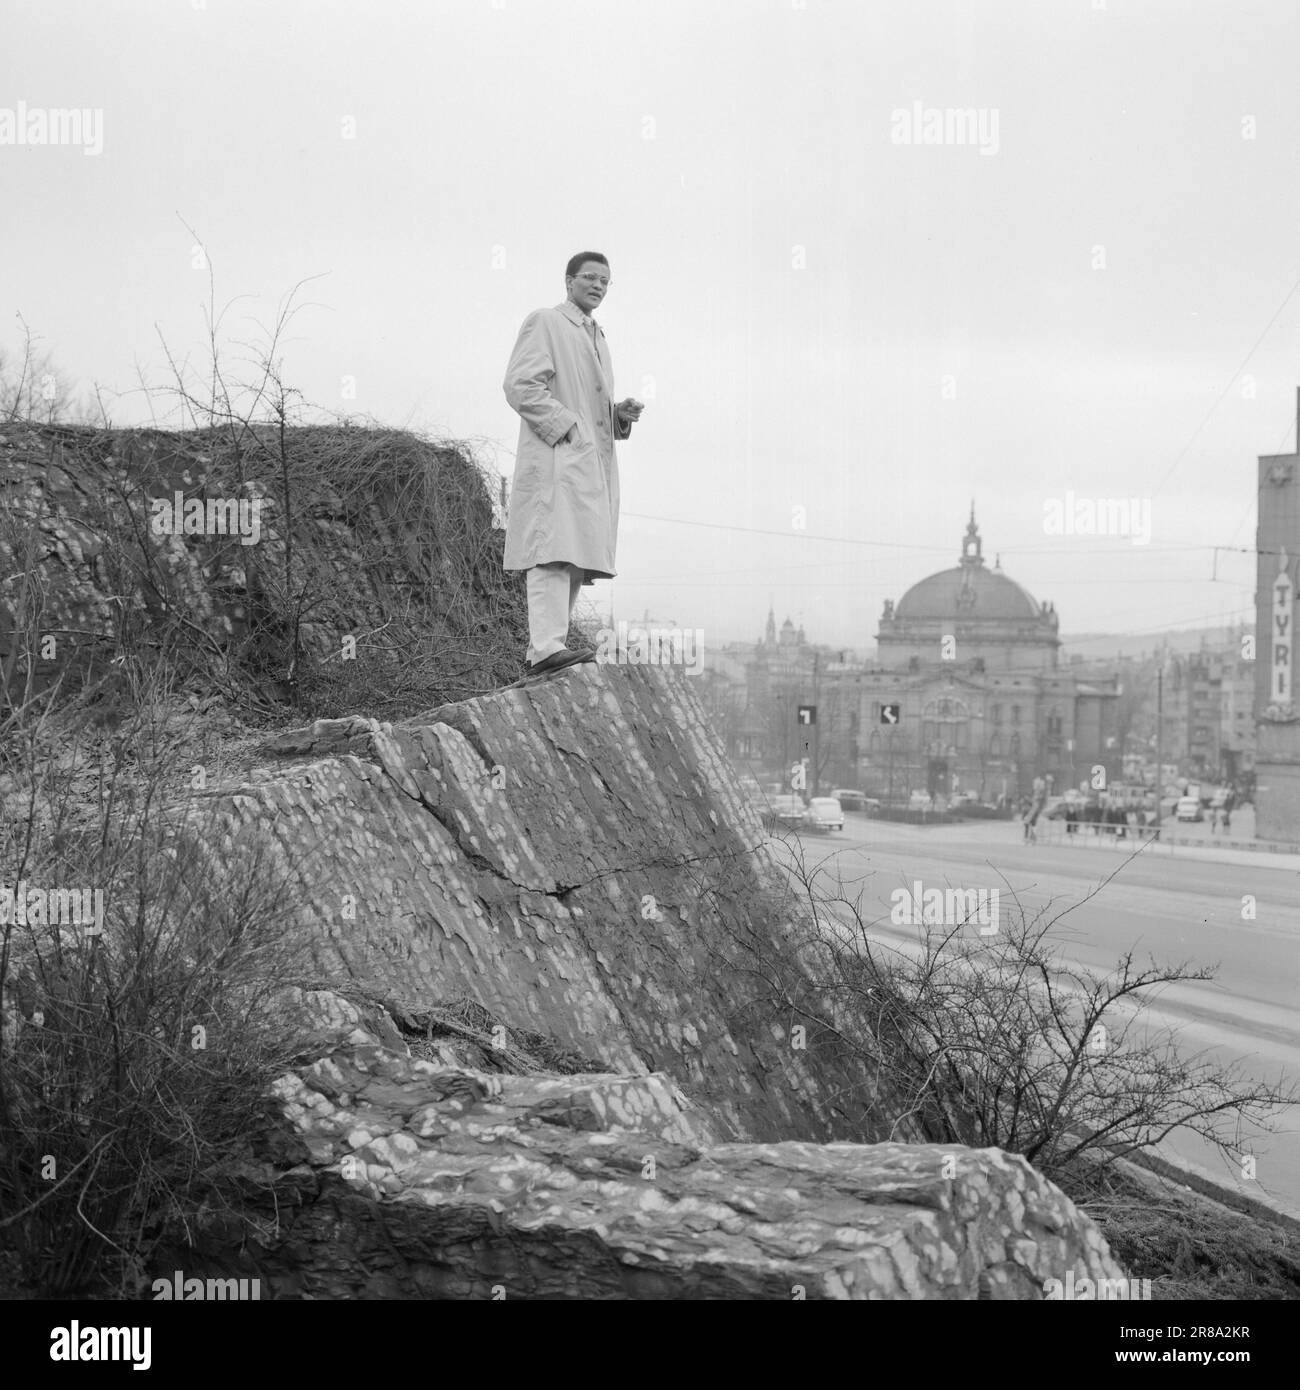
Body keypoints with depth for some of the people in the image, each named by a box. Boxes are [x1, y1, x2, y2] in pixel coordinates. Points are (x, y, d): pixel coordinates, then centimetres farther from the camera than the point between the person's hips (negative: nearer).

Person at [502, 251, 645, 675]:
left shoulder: (597, 338, 29)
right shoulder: (544, 322, 3)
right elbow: (520, 385, -9)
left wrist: (620, 413, 13)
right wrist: (565, 426, -16)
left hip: (594, 461, 9)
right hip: (556, 458, -9)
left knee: (577, 558, 4)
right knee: (555, 552, -19)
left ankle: (541, 650, 6)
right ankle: (546, 647, -27)